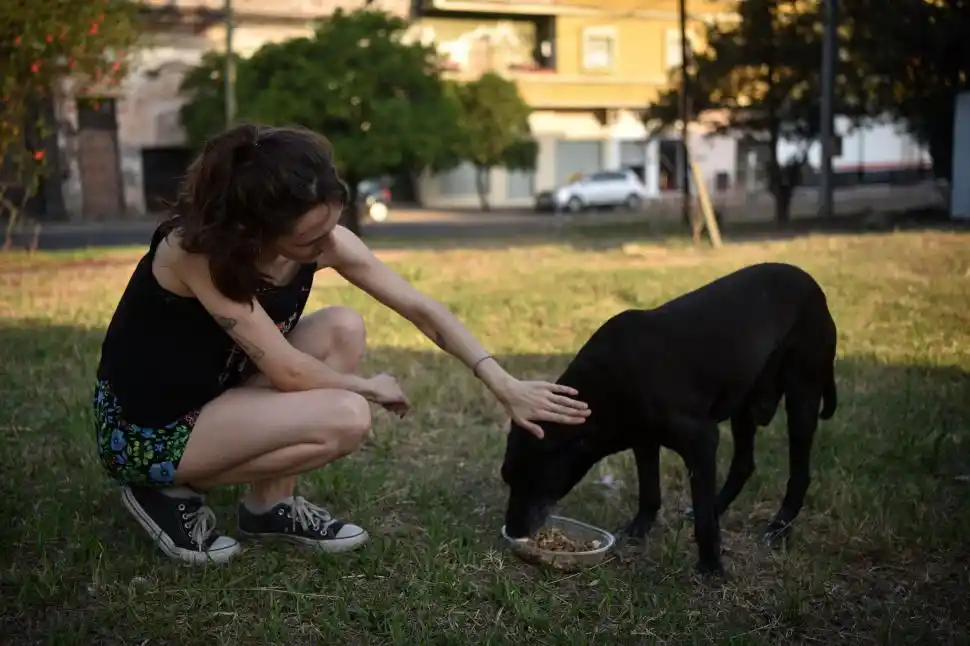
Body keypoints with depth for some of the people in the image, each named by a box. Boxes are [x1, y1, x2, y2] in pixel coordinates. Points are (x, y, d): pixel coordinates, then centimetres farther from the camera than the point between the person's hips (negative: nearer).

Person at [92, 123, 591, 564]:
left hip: (215, 395, 7)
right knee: (346, 418, -23)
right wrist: (371, 387, -13)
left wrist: (505, 386, -15)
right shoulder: (197, 248, -31)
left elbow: (421, 310, -9)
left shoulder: (324, 240, -13)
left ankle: (272, 504, 1)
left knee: (344, 330, -10)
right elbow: (287, 370, -30)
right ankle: (169, 493, -4)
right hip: (145, 431, -7)